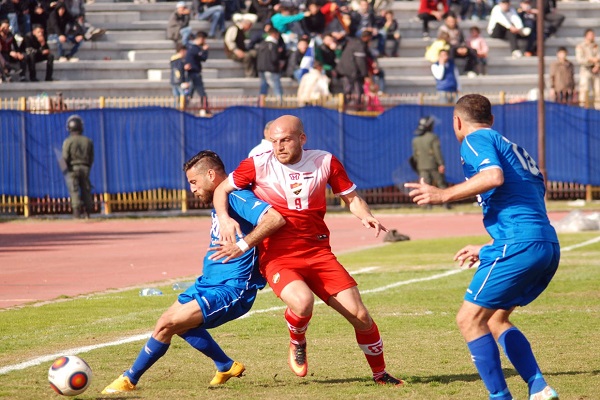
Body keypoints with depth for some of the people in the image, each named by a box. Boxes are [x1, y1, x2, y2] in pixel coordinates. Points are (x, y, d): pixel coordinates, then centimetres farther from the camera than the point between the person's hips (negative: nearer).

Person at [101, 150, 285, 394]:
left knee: (167, 324, -15)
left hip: (231, 290, -11)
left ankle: (130, 380, 1)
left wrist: (242, 245, -38)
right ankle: (226, 367, 28)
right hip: (209, 282, 11)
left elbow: (276, 218, -34)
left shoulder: (237, 198, -19)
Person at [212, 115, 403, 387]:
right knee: (303, 302, -33)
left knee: (359, 315, -4)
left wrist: (366, 217, -8)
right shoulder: (258, 165, -2)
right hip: (277, 255, -2)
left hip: (318, 252, 3)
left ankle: (380, 374, 20)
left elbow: (351, 197, 13)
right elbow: (221, 189, 7)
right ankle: (297, 344, 3)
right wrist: (224, 219, -12)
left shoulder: (325, 161, 3)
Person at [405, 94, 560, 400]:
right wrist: (487, 250, 38)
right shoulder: (512, 148, 29)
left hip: (519, 245, -9)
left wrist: (444, 195, -12)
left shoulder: (476, 140, 2)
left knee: (469, 318, -3)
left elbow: (494, 176, -19)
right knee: (495, 318, 20)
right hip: (548, 246, 9)